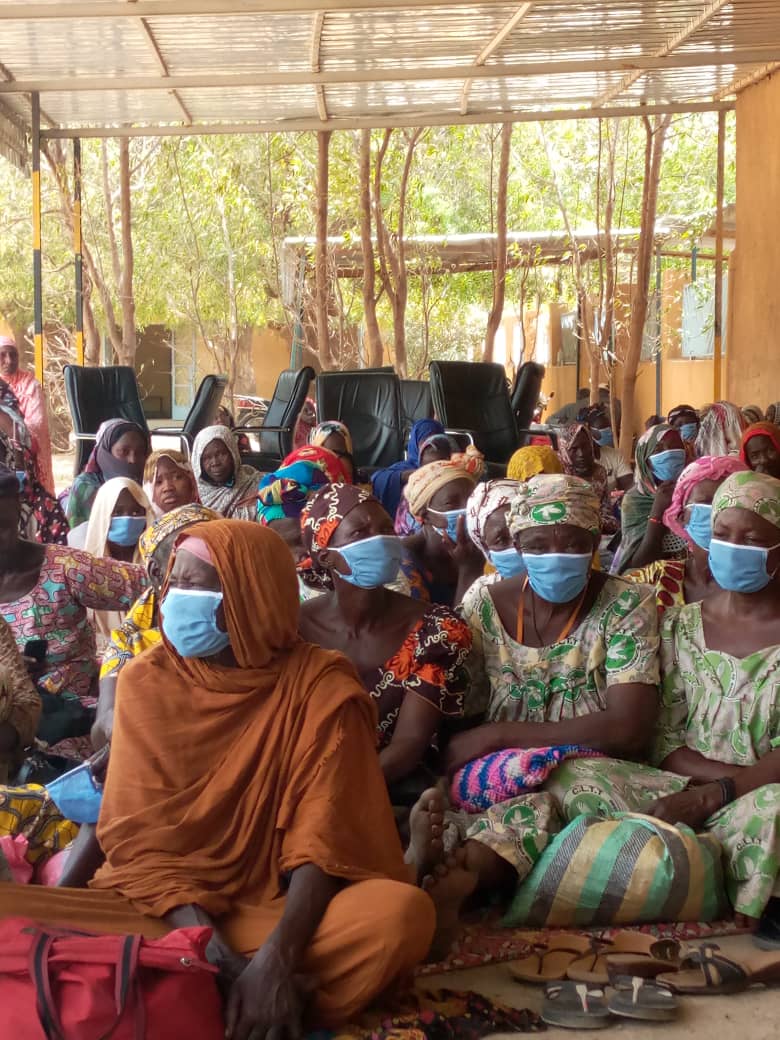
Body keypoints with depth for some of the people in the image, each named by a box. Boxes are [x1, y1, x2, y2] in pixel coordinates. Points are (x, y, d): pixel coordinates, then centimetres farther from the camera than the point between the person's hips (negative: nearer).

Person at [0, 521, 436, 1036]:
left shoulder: (320, 684, -5)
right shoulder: (146, 681, 1)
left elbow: (323, 834, -12)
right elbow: (139, 836, -5)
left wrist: (275, 957, -28)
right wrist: (209, 949, -21)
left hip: (281, 912, -1)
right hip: (169, 911, 1)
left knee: (401, 911, -33)